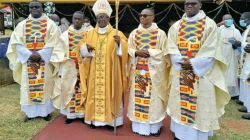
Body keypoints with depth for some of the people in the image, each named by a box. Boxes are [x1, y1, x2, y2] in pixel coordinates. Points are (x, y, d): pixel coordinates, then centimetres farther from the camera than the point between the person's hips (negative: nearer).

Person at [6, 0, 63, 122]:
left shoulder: (50, 24, 2)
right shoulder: (22, 25, 8)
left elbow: (53, 43, -6)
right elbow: (17, 43, 2)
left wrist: (40, 54, -14)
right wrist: (30, 55, -12)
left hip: (45, 61, -2)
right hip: (27, 61, 2)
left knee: (45, 85, 3)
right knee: (28, 86, 6)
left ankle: (46, 111, 15)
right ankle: (30, 111, 19)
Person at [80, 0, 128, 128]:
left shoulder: (116, 33, 1)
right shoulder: (90, 33, 10)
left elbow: (124, 50, -8)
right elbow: (83, 51, 11)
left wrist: (119, 43, -27)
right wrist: (87, 47, -11)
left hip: (110, 71, -3)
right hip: (95, 71, 3)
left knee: (110, 93, 0)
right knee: (95, 92, 5)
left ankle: (110, 119, 11)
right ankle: (95, 118, 16)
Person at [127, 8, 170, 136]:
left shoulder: (160, 33, 0)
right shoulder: (134, 33, 9)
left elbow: (164, 51, -4)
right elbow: (129, 49, 8)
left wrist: (149, 52, -14)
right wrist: (137, 52, -12)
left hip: (154, 70, -3)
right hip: (138, 70, 3)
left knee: (153, 97, 1)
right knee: (138, 96, 6)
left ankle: (154, 126, 14)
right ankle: (138, 124, 18)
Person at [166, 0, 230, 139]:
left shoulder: (209, 24, -1)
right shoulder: (176, 26, 9)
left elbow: (211, 50, -8)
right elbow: (171, 47, 2)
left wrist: (192, 63, -14)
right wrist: (182, 62, -13)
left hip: (201, 71, -3)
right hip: (180, 71, 3)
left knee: (200, 103, 3)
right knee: (180, 102, 9)